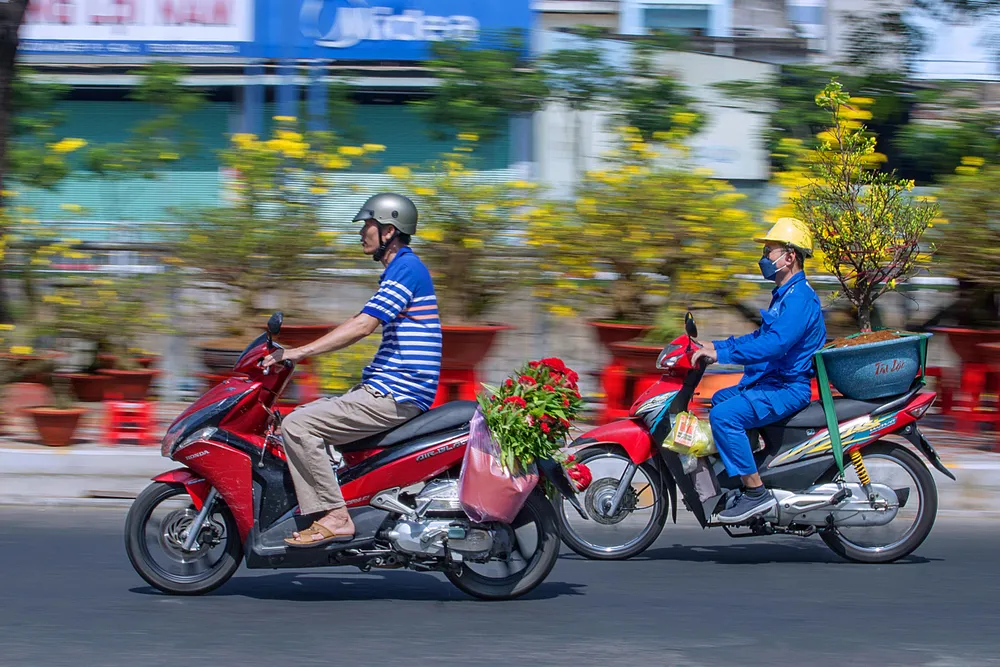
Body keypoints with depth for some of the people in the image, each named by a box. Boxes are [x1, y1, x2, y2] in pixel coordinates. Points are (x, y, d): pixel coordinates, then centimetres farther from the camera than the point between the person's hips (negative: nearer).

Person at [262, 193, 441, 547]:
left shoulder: (406, 269, -13)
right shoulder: (400, 269, 20)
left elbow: (362, 326, -22)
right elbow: (361, 324, 27)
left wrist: (298, 353, -21)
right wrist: (298, 351, 21)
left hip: (394, 397, -11)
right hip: (387, 389, 11)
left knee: (297, 425, -17)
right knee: (305, 415, 17)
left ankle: (334, 517, -18)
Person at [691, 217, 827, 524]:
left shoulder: (800, 298, -19)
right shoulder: (784, 294, 17)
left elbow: (774, 344, -32)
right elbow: (760, 337, 24)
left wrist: (721, 354, -32)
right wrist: (715, 346, 14)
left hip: (788, 389, -12)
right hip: (771, 383, 12)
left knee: (724, 415, -27)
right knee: (719, 399, 27)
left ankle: (756, 492, -24)